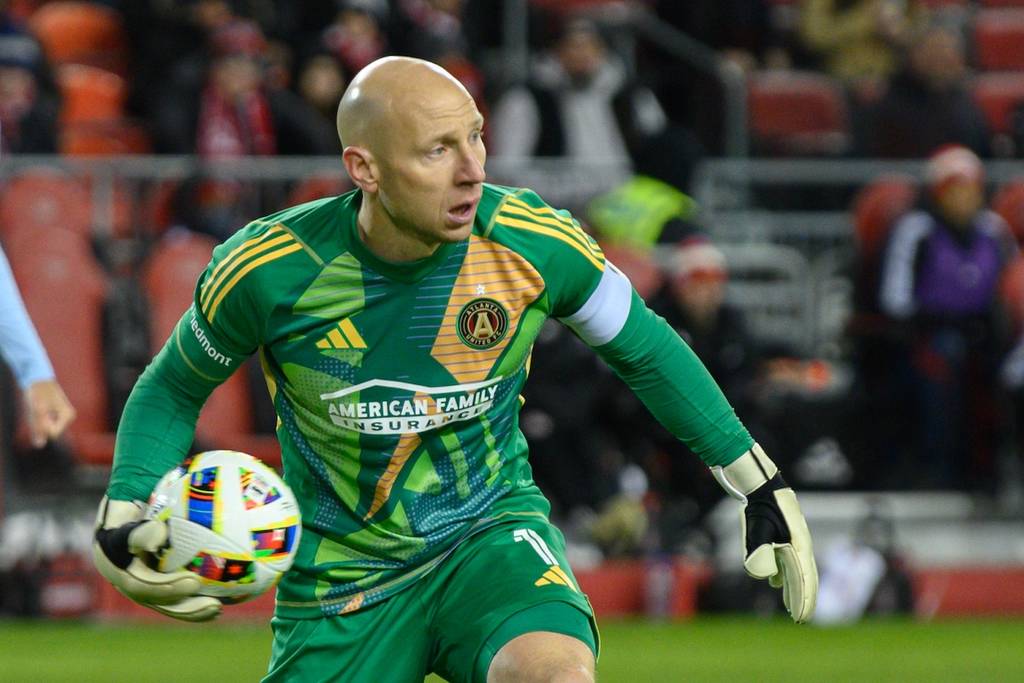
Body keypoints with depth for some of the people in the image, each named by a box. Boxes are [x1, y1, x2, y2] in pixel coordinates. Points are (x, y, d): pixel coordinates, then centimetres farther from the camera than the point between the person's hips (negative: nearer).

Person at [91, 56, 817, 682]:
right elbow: (173, 389, 2)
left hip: (490, 535, 0)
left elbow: (643, 348, 6)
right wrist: (125, 517, -14)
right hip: (341, 583, 0)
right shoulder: (270, 270, -17)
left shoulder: (529, 242, -13)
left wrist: (758, 485, 8)